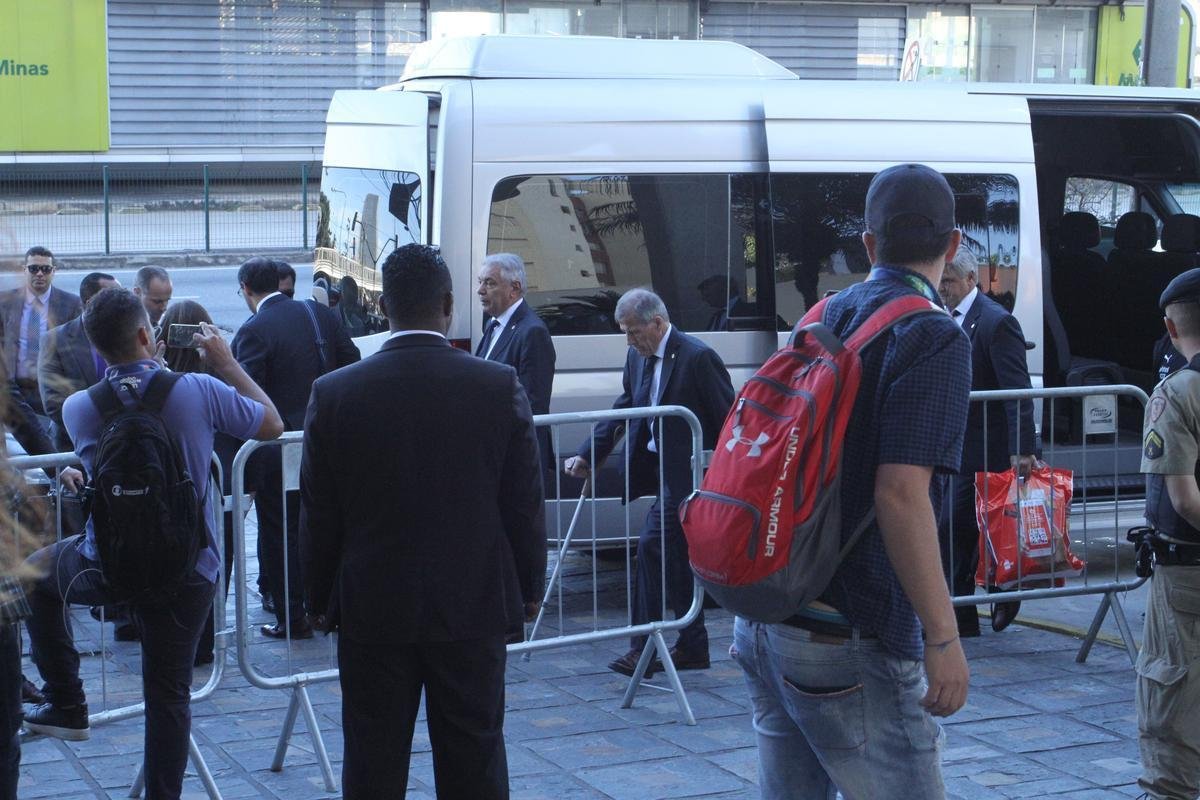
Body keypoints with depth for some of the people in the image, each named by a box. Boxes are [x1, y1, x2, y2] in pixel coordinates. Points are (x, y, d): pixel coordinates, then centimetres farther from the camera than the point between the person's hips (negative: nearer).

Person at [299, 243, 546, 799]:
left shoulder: (334, 393, -8)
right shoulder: (500, 387, -9)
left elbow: (318, 516, -2)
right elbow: (524, 503, -2)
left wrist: (321, 598, 12)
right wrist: (530, 586, 13)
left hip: (372, 610, 0)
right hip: (474, 607, 0)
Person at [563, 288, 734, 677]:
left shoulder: (698, 357, -16)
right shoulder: (637, 357, 9)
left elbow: (730, 419, -14)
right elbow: (623, 410, 14)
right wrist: (587, 454, 5)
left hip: (688, 474, -9)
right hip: (661, 469, 9)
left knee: (652, 546, -13)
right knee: (676, 556, 13)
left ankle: (643, 650, -9)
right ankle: (692, 647, 22)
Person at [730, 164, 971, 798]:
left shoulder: (821, 319, 11)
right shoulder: (932, 336, -12)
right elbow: (901, 494, -21)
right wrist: (943, 638, -17)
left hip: (764, 620, 8)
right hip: (848, 639, -8)